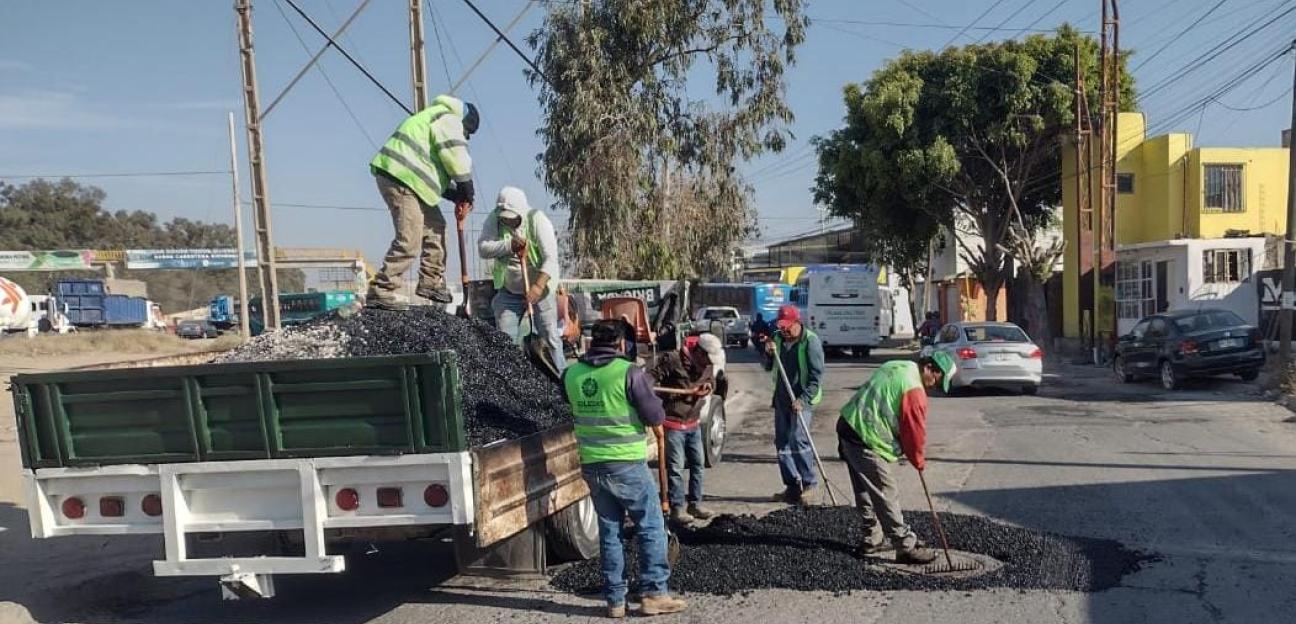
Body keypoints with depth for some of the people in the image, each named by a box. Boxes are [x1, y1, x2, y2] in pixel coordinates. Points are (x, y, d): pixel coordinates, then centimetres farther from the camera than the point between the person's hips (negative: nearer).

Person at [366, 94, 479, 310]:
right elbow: (457, 161, -11)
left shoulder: (437, 119, 30)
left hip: (407, 179, 11)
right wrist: (467, 197, 0)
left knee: (435, 227, 17)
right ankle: (381, 291, -12)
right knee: (410, 239, -14)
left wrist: (457, 196, 13)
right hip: (399, 178, -11)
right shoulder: (449, 120, -3)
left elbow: (440, 170, 26)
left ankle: (430, 282, 20)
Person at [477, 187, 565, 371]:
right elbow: (483, 248, -19)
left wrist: (538, 286, -37)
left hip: (540, 289, -3)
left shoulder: (537, 220, -18)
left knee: (550, 337, -2)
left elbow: (551, 258, -24)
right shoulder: (494, 219, -8)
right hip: (509, 291, 3)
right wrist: (509, 245, -34)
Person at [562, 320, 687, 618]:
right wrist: (648, 392, 7)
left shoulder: (571, 373, 2)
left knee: (609, 532, 13)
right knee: (651, 527, 8)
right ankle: (654, 593, 10)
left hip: (592, 465, 5)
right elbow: (656, 417, -10)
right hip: (628, 464, -5)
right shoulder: (629, 372, -13)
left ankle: (615, 600, 17)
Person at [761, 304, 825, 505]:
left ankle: (809, 483, -1)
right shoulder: (778, 338, 7)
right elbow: (768, 367, 17)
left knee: (798, 440, -15)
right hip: (781, 398, 7)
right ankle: (792, 485, 17)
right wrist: (769, 354, -4)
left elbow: (817, 376, -15)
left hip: (802, 399, -7)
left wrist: (803, 399, -22)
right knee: (782, 442, 8)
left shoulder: (811, 341, -13)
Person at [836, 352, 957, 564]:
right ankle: (906, 547, 2)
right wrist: (919, 461, 9)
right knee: (887, 493, -4)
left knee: (865, 491, 19)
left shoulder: (897, 367, 12)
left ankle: (873, 540, 30)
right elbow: (914, 431, -10)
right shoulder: (914, 390, -16)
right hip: (866, 441, -10)